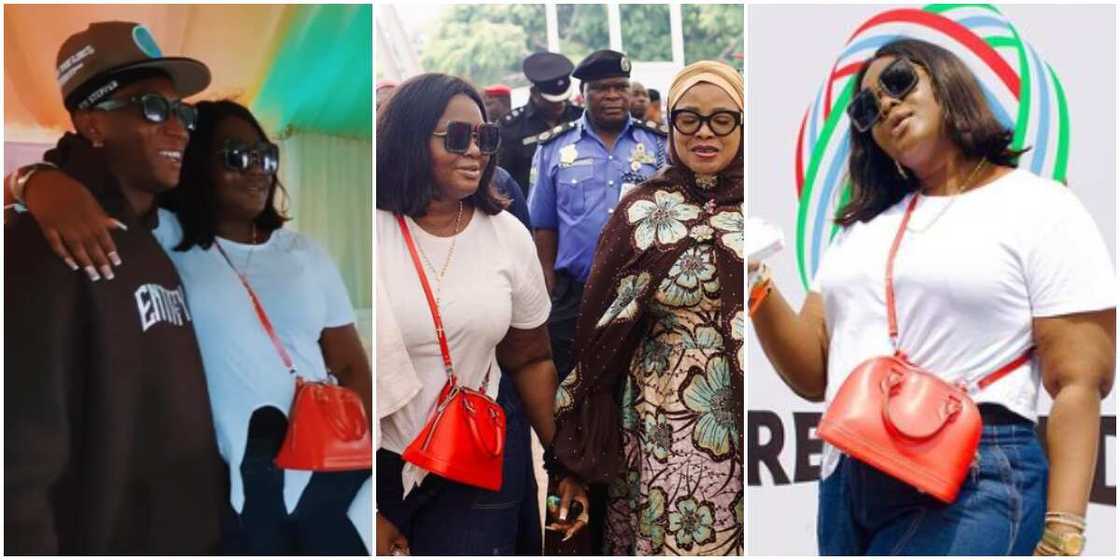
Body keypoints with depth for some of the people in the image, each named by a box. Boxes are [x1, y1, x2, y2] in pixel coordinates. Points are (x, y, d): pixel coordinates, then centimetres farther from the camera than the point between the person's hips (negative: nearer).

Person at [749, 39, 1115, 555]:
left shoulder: (1041, 208, 1)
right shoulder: (862, 226, 17)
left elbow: (1079, 386, -6)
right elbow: (814, 377, 13)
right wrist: (754, 285, -2)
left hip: (973, 490, -6)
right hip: (845, 484, 6)